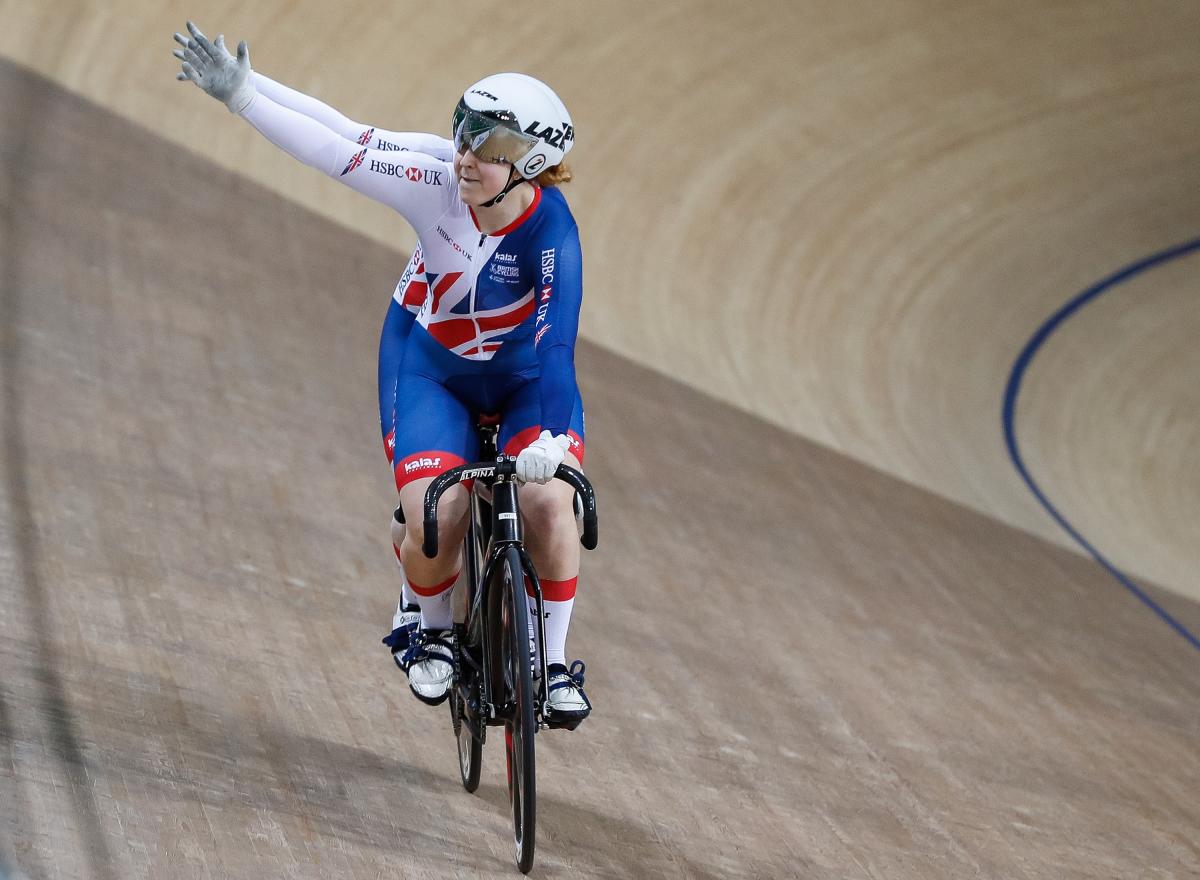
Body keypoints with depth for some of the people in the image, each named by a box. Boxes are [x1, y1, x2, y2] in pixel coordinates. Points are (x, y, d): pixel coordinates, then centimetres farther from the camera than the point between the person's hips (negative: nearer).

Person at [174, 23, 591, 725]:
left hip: (527, 377, -1)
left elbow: (555, 343, -36)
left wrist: (547, 436, -49)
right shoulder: (437, 187, -23)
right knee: (430, 528, -19)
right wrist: (242, 96, -28)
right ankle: (436, 633, 14)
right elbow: (337, 152, -23)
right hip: (437, 370, 1)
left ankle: (555, 665, -3)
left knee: (550, 502, -25)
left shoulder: (551, 232, -29)